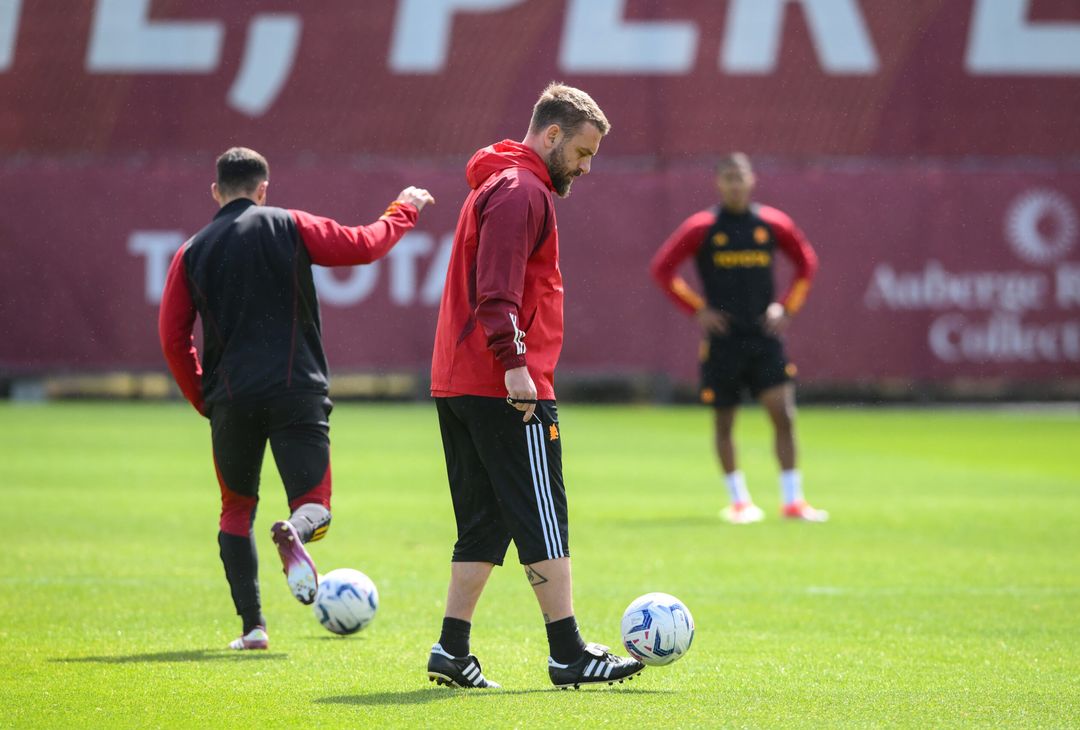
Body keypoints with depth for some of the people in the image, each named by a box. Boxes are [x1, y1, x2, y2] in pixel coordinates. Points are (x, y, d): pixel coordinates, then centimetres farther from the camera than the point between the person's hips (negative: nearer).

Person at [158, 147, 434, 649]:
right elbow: (363, 246, 6)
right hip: (296, 391, -2)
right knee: (314, 504, 3)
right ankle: (294, 532, -35)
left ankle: (252, 625, 6)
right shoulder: (288, 227, 4)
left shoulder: (191, 253, 10)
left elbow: (173, 337, 8)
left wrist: (203, 398, 19)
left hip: (231, 400, 2)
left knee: (236, 508, 18)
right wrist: (404, 211, 24)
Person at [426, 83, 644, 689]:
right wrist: (514, 362, -24)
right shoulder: (521, 190, -10)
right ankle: (569, 654, -8)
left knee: (485, 523, 10)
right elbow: (497, 288, -20)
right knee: (543, 519, -8)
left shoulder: (499, 184, 24)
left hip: (459, 385, 10)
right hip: (507, 389, -10)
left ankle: (453, 651, 6)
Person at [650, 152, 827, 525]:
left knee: (783, 415, -9)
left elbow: (806, 262, 17)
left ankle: (792, 500, -4)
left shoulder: (773, 224, 3)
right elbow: (662, 268, 1)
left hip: (764, 337, 1)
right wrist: (697, 309, -3)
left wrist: (786, 308, 7)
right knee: (724, 421, 5)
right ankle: (738, 500, 18)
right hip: (722, 339, -1)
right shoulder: (702, 227, -3)